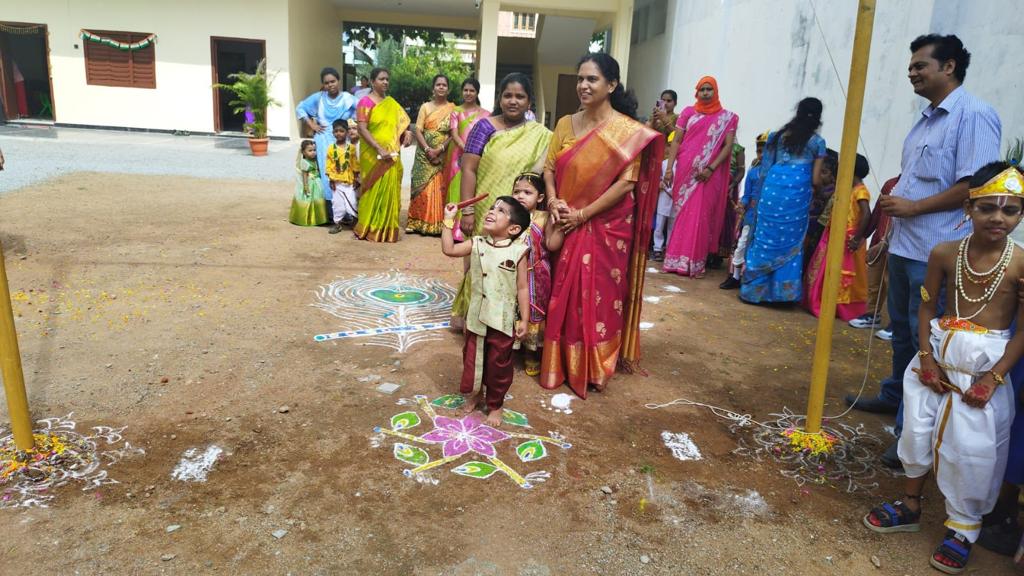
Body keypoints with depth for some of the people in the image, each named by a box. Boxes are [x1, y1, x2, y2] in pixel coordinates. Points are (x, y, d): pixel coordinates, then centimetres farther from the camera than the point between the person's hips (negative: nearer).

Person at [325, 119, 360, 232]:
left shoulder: (351, 147, 0)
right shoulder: (331, 148, 0)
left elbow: (355, 164, 3)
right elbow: (329, 166, -1)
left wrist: (356, 178, 0)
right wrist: (331, 180, -6)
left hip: (349, 180, 0)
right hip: (337, 181, 0)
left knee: (352, 201, -1)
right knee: (338, 202, 4)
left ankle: (353, 220, 16)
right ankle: (337, 223, 14)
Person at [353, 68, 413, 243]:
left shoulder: (392, 103, 13)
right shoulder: (366, 102, -6)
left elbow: (400, 125, 19)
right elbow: (362, 129, -14)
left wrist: (407, 133, -4)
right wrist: (379, 149, -23)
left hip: (391, 155, 6)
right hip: (372, 155, -5)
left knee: (389, 190, 6)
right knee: (374, 190, -2)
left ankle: (386, 229, 14)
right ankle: (368, 228, 7)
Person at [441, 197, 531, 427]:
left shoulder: (517, 251, -11)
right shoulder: (477, 244, 0)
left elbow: (522, 288, -8)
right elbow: (449, 249, -1)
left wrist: (524, 320, -9)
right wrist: (448, 220, -4)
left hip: (503, 320, -3)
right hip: (476, 316, 4)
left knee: (498, 365, 11)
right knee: (472, 358, 18)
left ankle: (495, 405, 31)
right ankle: (476, 394, 43)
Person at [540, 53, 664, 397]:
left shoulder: (628, 131, -9)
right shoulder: (566, 124, 7)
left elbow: (626, 183, -14)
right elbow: (550, 167, 6)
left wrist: (583, 214, -17)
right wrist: (553, 201, -13)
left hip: (606, 227, -4)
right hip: (567, 226, 5)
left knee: (599, 297, 5)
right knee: (564, 294, 11)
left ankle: (594, 368, 23)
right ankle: (563, 363, 27)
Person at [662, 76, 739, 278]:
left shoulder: (726, 117, 4)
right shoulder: (688, 112, 7)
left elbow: (728, 146, -2)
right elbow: (676, 141, 4)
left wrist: (711, 168, -14)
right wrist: (669, 167, -5)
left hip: (707, 174, -1)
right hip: (684, 171, 1)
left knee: (700, 216, -2)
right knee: (680, 213, 4)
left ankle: (695, 262, 2)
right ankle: (677, 258, 10)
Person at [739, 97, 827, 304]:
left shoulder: (779, 135, 15)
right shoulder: (817, 142, 8)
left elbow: (766, 168, 14)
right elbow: (815, 179, 6)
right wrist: (823, 185, 28)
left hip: (773, 190, 2)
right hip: (796, 194, -2)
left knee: (766, 238, 9)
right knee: (790, 242, 8)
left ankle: (754, 288, 12)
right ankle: (782, 291, 10)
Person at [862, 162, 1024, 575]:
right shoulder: (945, 254, -5)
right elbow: (927, 307, 3)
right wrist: (926, 356, -6)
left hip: (985, 362, -3)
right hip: (939, 354, 3)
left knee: (971, 448, 0)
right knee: (918, 432, 13)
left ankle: (962, 528, 21)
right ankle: (910, 506, 33)